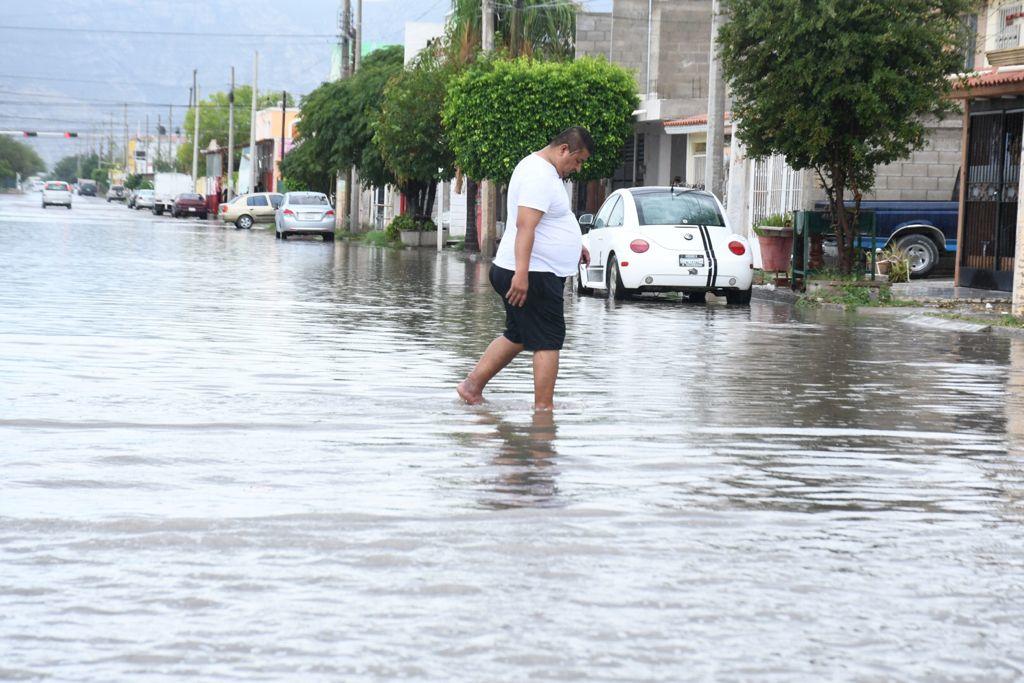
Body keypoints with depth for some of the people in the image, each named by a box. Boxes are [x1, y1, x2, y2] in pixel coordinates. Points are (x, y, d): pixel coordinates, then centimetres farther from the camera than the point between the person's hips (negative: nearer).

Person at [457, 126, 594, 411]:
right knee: (548, 341, -6)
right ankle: (543, 407, -4)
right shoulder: (539, 176, -18)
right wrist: (521, 274, -33)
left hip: (524, 273, 11)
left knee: (517, 336, 18)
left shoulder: (543, 170, 17)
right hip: (535, 275, -11)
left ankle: (472, 386, 21)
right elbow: (525, 226, -27)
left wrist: (573, 245, 34)